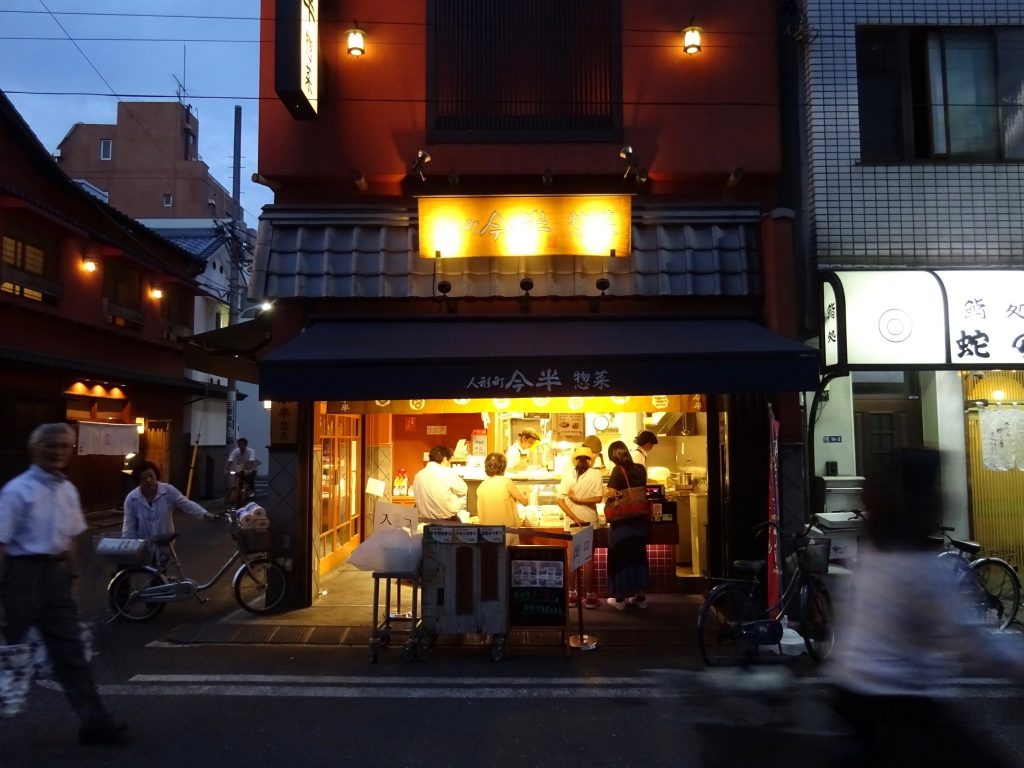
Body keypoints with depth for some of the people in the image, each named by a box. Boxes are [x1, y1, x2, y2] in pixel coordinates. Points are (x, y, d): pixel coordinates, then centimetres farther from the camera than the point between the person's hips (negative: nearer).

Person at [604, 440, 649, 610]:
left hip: (622, 521, -5)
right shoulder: (640, 469, 3)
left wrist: (607, 493, 2)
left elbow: (611, 495, -19)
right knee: (638, 556, 14)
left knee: (620, 557, 5)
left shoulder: (618, 470, -14)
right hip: (639, 519, 5)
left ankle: (620, 599, 12)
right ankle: (640, 596, 20)